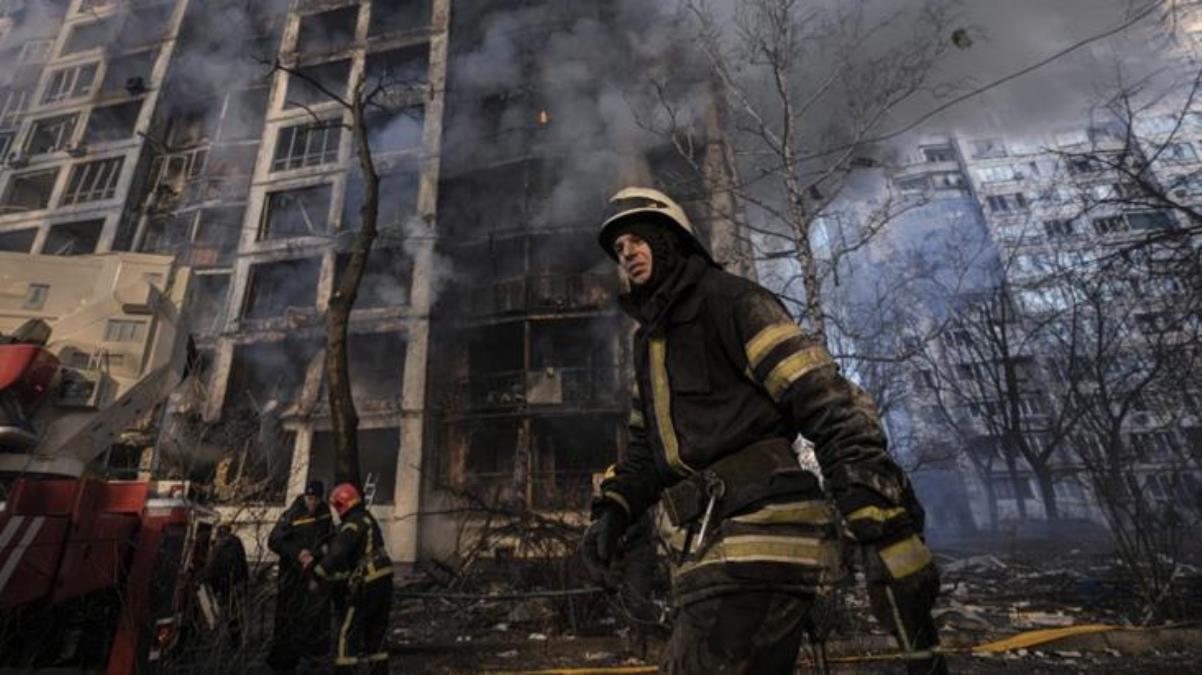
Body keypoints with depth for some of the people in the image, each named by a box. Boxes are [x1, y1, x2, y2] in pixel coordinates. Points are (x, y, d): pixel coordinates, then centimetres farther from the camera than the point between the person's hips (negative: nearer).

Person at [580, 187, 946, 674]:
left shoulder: (730, 302, -7)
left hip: (760, 545, -9)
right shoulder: (651, 341, 20)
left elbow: (837, 412, -16)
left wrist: (896, 549, -21)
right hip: (710, 552, 9)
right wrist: (613, 510, 7)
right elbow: (647, 448, 24)